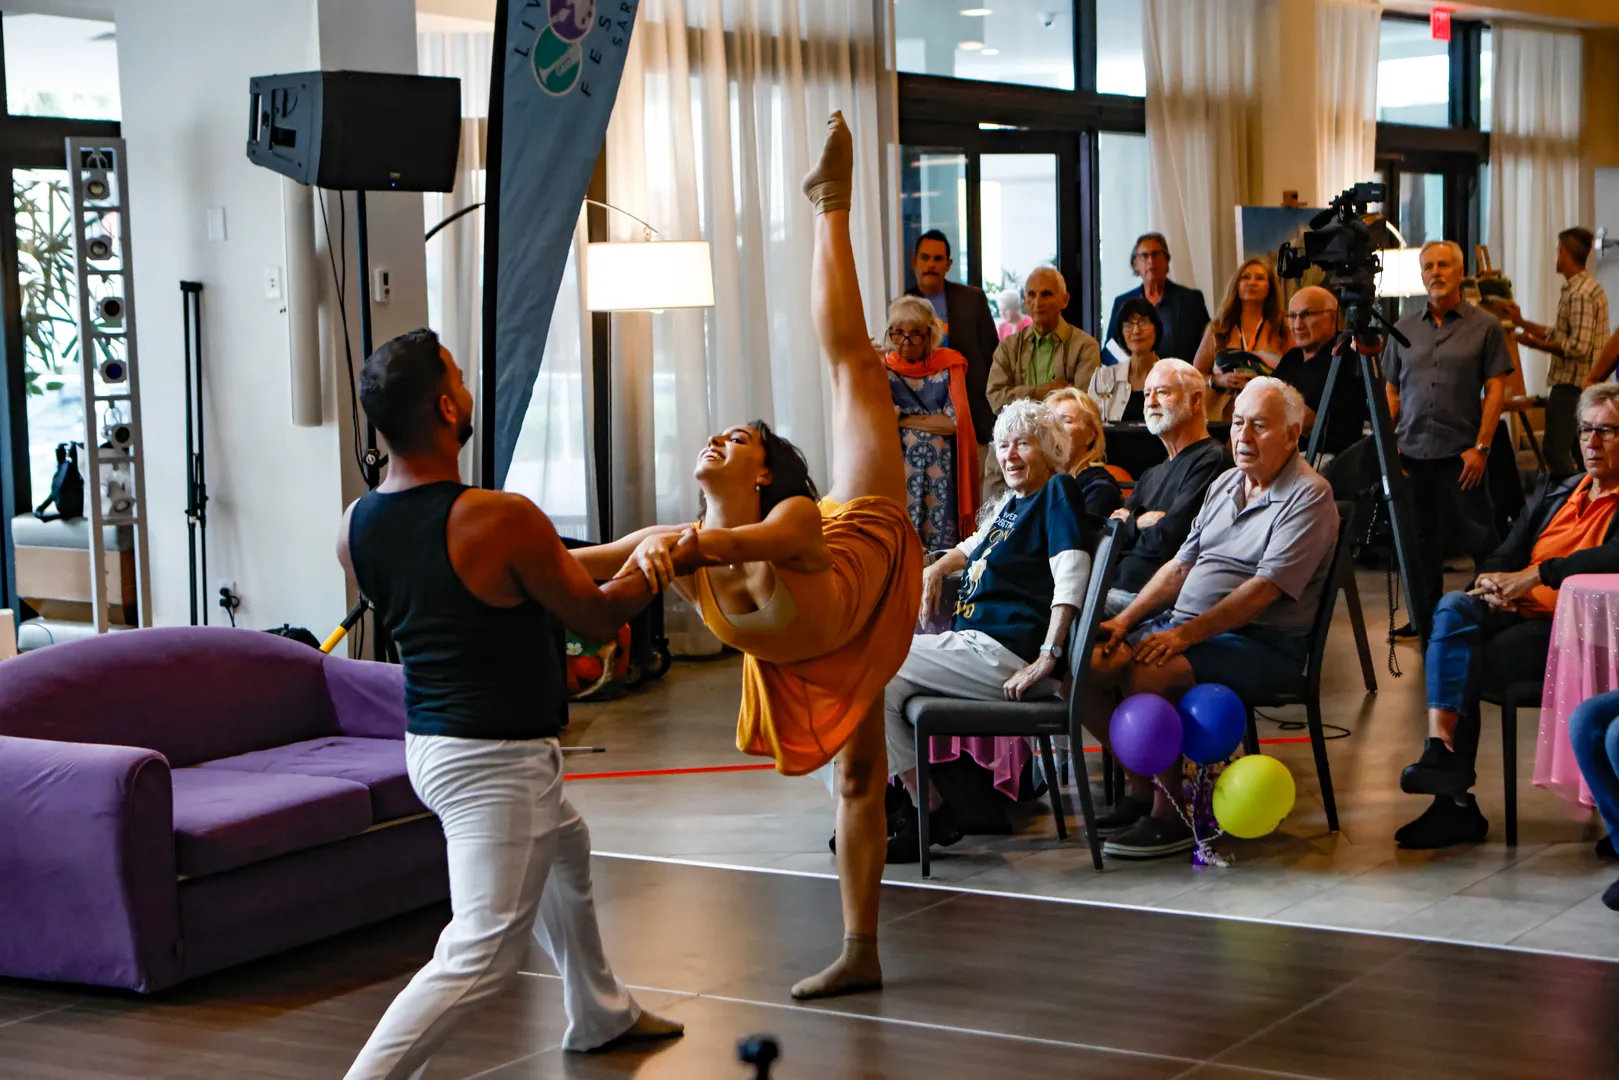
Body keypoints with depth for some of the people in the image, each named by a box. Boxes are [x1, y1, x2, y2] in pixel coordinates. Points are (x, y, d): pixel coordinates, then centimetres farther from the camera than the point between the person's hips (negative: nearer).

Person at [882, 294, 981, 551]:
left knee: (943, 547, -2)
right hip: (900, 472, 0)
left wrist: (906, 419, -5)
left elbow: (955, 422, -6)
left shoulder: (948, 366, 5)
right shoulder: (883, 371, 5)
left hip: (942, 472, 0)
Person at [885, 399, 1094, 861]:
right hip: (975, 644, 10)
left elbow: (1070, 579, -19)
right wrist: (939, 568, 21)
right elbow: (977, 544, 41)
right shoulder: (1012, 503, 20)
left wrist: (1046, 660, -26)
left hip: (1005, 656, -10)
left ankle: (930, 813, -7)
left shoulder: (1059, 491, -7)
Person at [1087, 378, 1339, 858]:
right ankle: (1141, 790, 4)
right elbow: (1180, 565, 18)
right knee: (1089, 666, -11)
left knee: (1146, 675, -31)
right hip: (1183, 622, 8)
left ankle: (1171, 816, -17)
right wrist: (1125, 620, 4)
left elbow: (1263, 589, -19)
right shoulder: (1225, 484, 17)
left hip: (1260, 642, -8)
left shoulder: (1309, 497, -9)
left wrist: (1186, 635, -24)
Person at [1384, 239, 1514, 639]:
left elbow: (1496, 388, -4)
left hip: (1460, 453, -4)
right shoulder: (1404, 330, 12)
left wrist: (1481, 447, -11)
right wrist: (1387, 444, 3)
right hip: (1411, 452, 4)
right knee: (1421, 540, 9)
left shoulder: (1485, 326, 1)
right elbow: (1391, 391, 14)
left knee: (1478, 538, -2)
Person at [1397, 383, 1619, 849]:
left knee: (1463, 666, -27)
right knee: (1454, 607, -26)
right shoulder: (1554, 491, 23)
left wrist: (1534, 575, -21)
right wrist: (1496, 587, -7)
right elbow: (1504, 556, 17)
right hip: (1518, 614, 6)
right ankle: (1441, 749, -31)